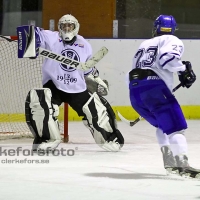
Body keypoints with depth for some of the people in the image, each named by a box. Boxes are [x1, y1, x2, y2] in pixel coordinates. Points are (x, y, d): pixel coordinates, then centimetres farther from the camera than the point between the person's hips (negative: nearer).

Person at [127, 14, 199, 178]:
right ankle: (182, 165, -30)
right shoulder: (172, 41, 7)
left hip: (134, 92, 7)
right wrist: (184, 70, -1)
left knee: (163, 125, 25)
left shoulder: (144, 45, 30)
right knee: (176, 126, -12)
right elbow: (168, 58, -15)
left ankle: (169, 162, 17)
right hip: (154, 88, -7)